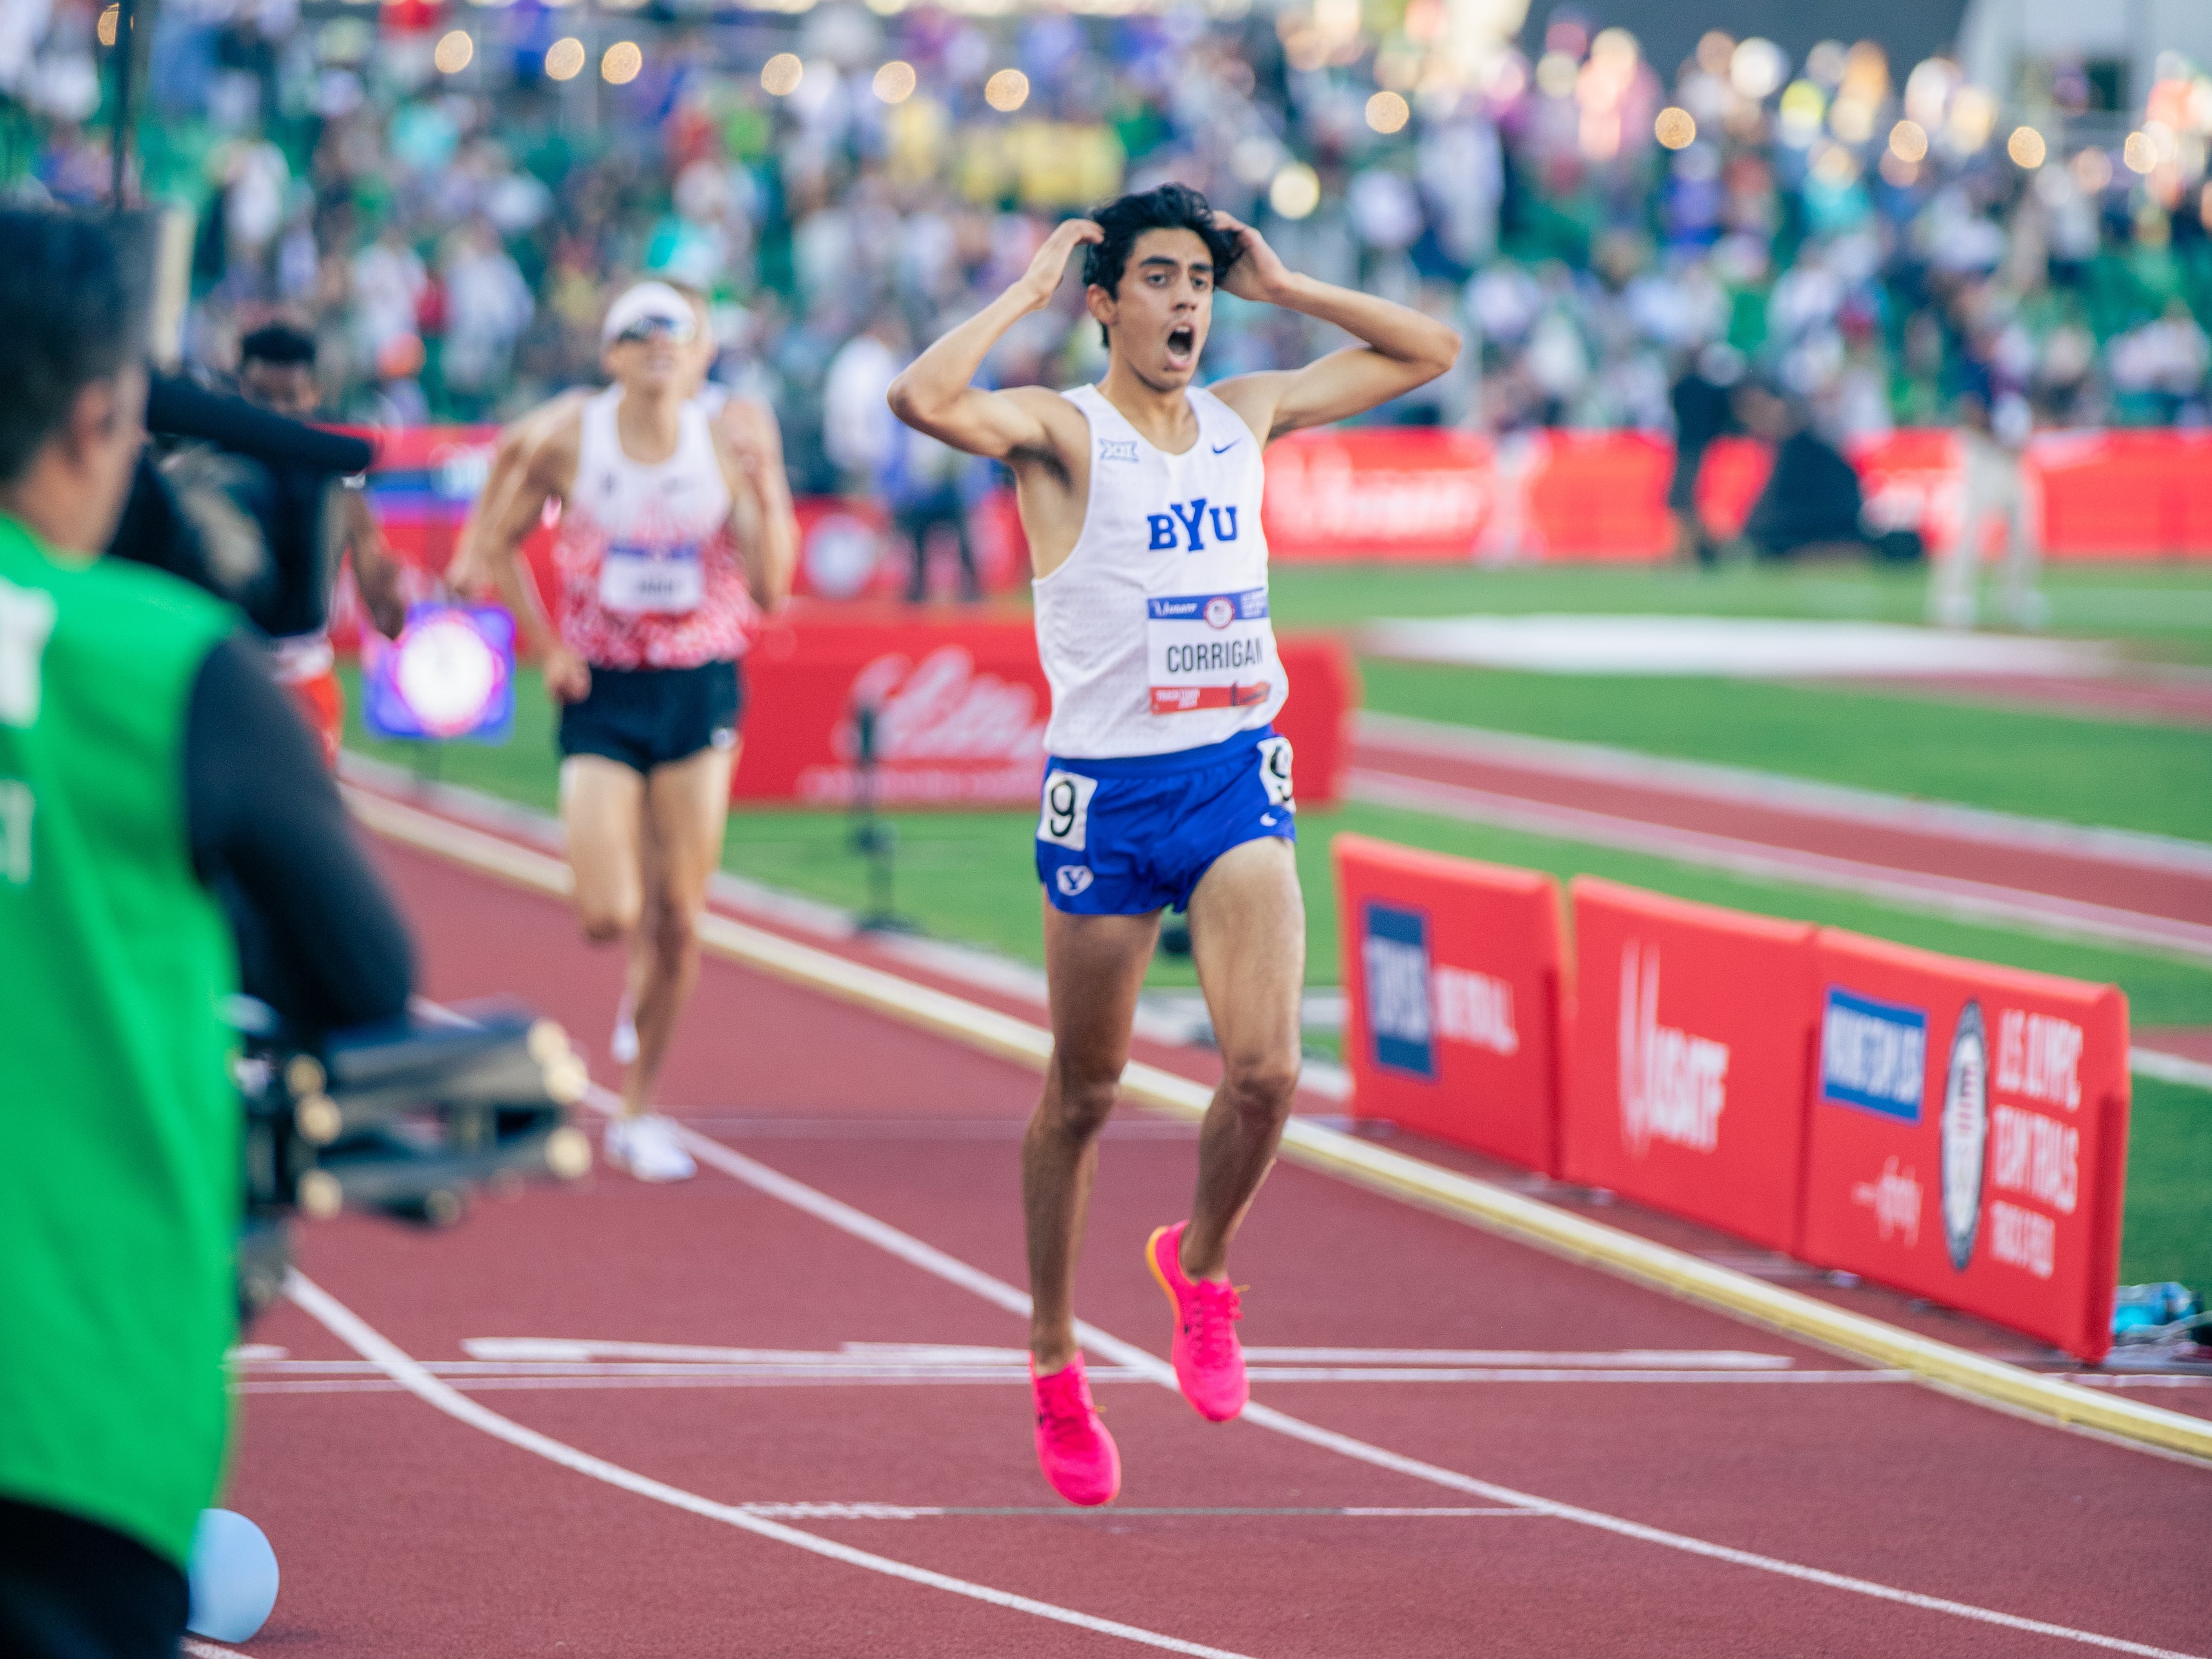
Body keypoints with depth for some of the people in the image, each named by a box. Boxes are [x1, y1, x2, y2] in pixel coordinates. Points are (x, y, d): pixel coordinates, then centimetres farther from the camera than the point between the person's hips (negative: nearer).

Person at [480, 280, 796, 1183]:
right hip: (602, 693, -1)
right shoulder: (568, 443, -5)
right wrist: (546, 650, 0)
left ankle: (637, 1110, 14)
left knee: (678, 920, 1)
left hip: (700, 691, 1)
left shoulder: (725, 447, -3)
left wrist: (766, 494, -19)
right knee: (608, 918, -12)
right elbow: (501, 543, 10)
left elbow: (768, 592, -5)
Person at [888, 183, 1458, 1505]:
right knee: (1083, 1098, 9)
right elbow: (925, 399, -27)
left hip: (1238, 777, 3)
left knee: (1266, 1068, -16)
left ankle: (1202, 1262, 14)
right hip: (1108, 789, -3)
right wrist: (1026, 295, -14)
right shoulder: (1062, 432, -6)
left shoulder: (1248, 415, 9)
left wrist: (1283, 289, 9)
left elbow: (1430, 352, 18)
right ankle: (1056, 1359, 27)